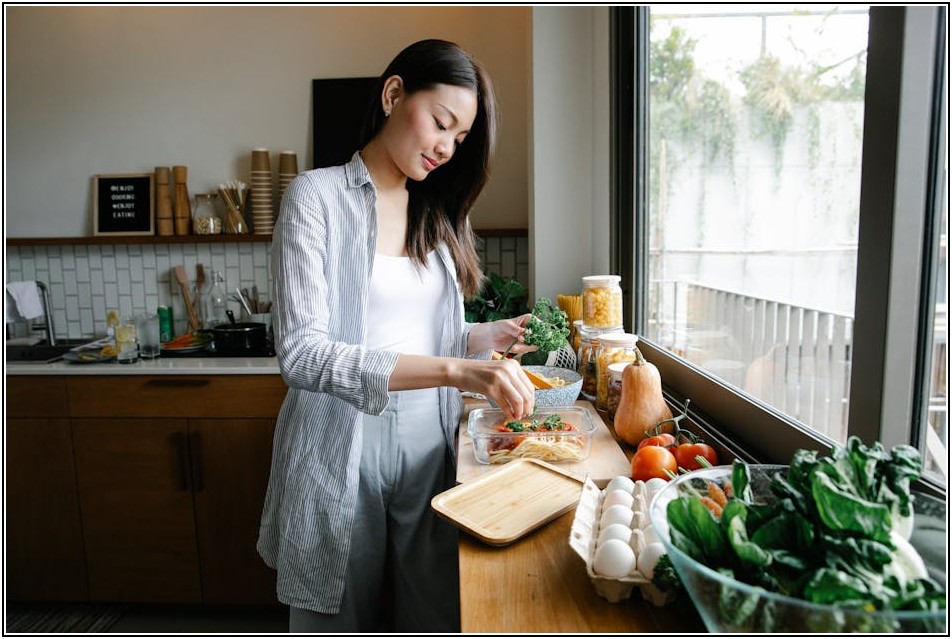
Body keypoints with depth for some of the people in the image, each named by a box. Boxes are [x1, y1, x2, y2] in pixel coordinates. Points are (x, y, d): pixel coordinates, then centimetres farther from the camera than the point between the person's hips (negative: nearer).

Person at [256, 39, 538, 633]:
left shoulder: (437, 215, 10)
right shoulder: (317, 196, -8)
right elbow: (302, 352, -20)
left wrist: (487, 337, -5)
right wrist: (453, 369, -29)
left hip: (428, 446, 5)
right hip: (343, 450, -4)